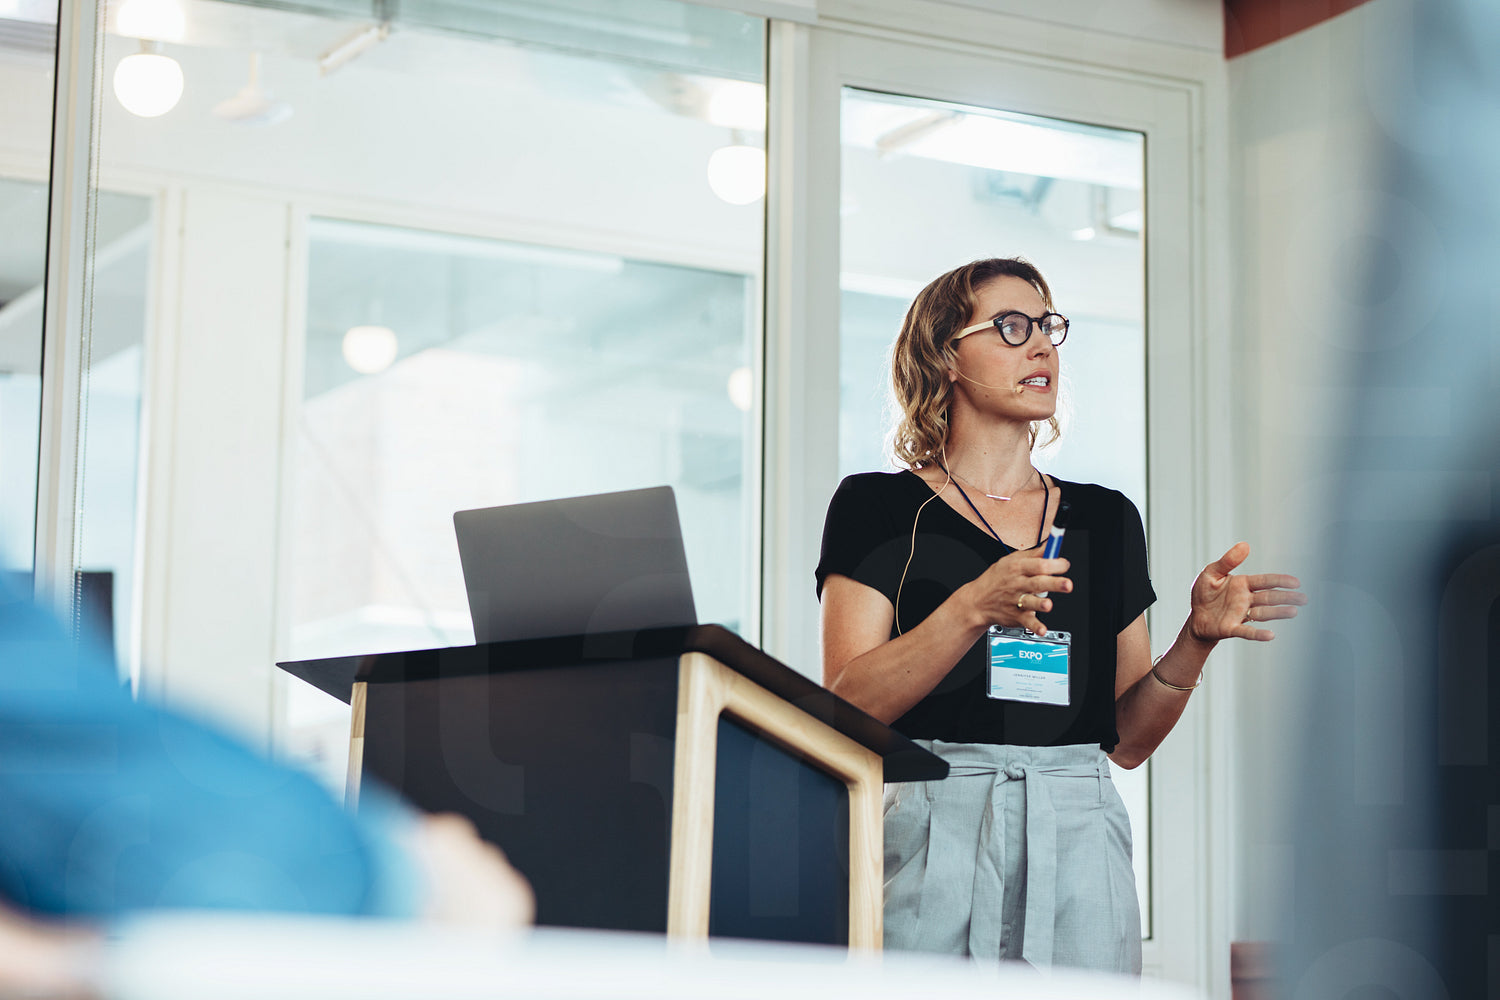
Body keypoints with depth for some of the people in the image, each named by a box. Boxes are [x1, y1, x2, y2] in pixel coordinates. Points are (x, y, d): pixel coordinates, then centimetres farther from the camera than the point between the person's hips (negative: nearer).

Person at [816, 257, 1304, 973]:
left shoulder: (1106, 519, 17)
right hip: (931, 827, -3)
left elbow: (1127, 739, 14)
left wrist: (1197, 638, -3)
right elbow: (846, 708, -7)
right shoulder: (878, 506, 5)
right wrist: (975, 608, -19)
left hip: (1078, 836, 3)